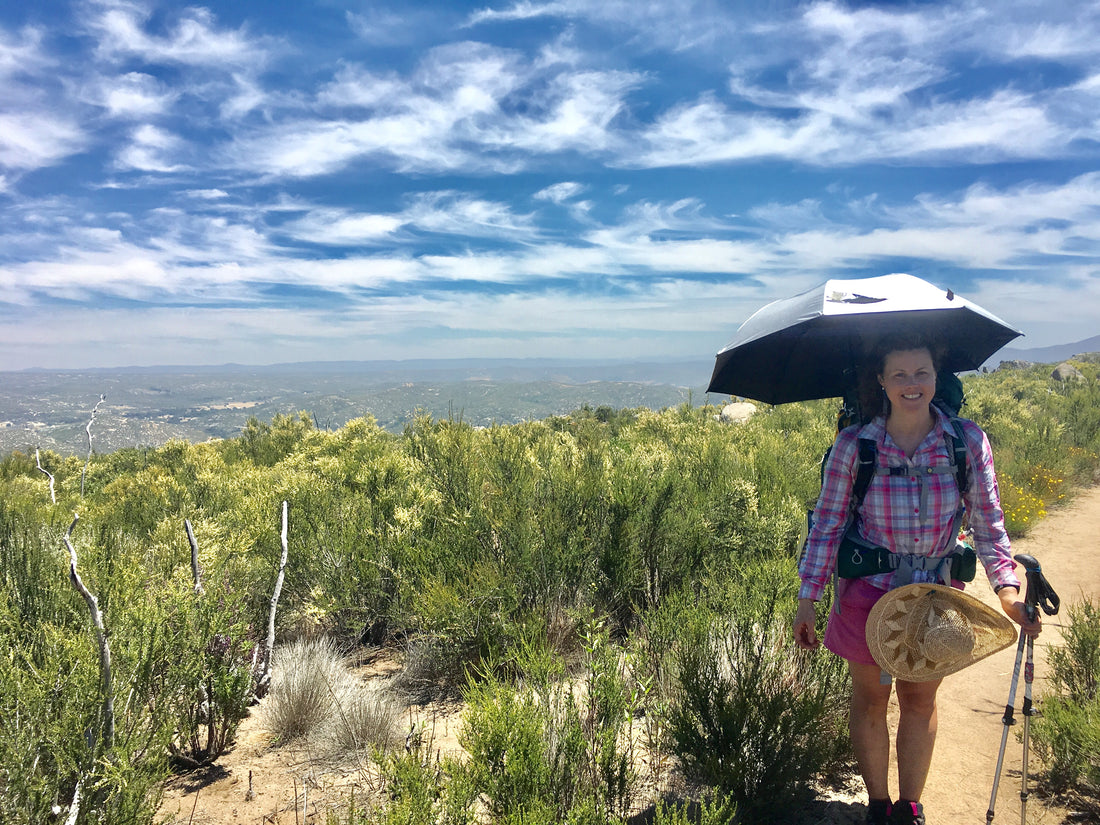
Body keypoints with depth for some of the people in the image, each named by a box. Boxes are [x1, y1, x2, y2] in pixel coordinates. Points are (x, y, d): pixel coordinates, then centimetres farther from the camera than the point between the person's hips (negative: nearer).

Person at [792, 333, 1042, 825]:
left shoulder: (968, 441, -10)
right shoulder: (853, 446, -15)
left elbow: (988, 522, -2)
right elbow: (826, 525, -9)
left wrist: (1007, 588, -13)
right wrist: (807, 599, -9)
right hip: (868, 593, -1)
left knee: (920, 701, 18)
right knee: (870, 700, 14)